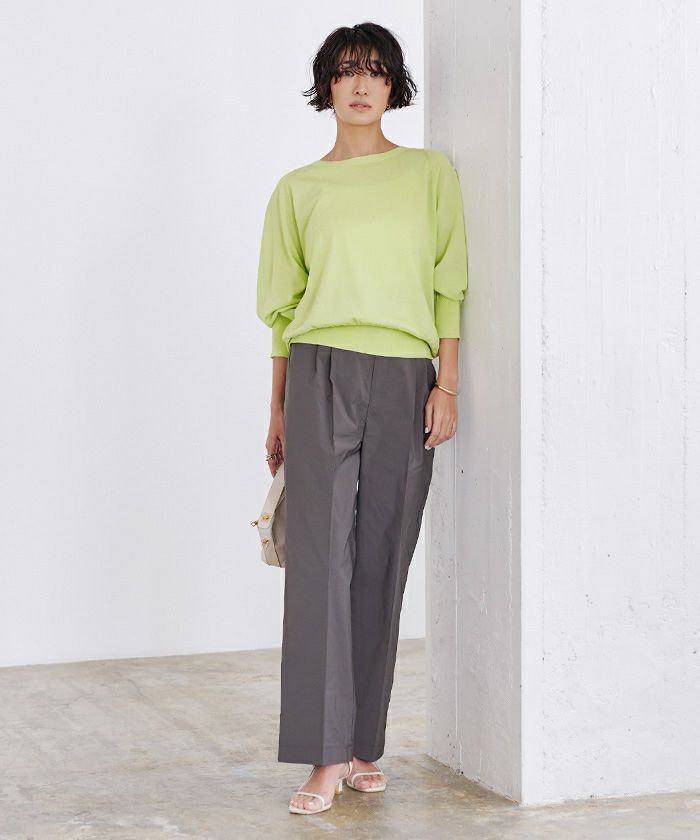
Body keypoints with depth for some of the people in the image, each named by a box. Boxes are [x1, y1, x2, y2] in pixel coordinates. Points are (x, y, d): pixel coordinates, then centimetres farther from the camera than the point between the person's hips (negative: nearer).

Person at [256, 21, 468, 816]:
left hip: (406, 383, 1)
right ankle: (326, 755, -10)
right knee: (322, 554, -9)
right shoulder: (298, 189, 11)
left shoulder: (430, 173, 10)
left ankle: (363, 743, 12)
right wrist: (278, 411, 12)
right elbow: (283, 308, 14)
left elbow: (448, 287, 7)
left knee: (381, 562, 3)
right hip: (323, 375, 0)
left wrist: (447, 386, -2)